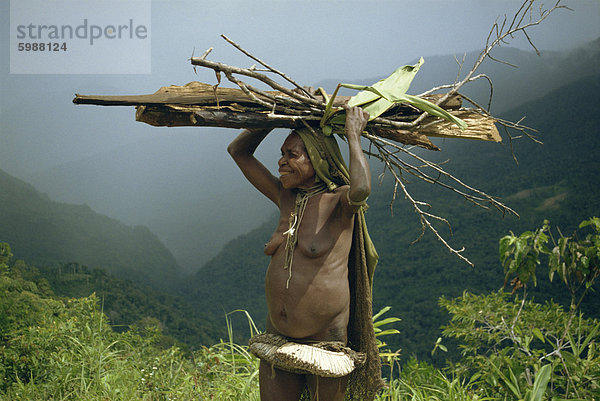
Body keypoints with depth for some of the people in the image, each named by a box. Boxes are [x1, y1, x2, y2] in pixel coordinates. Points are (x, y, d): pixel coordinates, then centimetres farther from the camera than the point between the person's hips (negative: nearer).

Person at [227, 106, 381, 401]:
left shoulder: (338, 202, -10)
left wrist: (353, 135, -21)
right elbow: (238, 150, 12)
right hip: (278, 335, 6)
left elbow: (361, 189, -36)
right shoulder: (286, 198, 7)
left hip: (324, 337, -6)